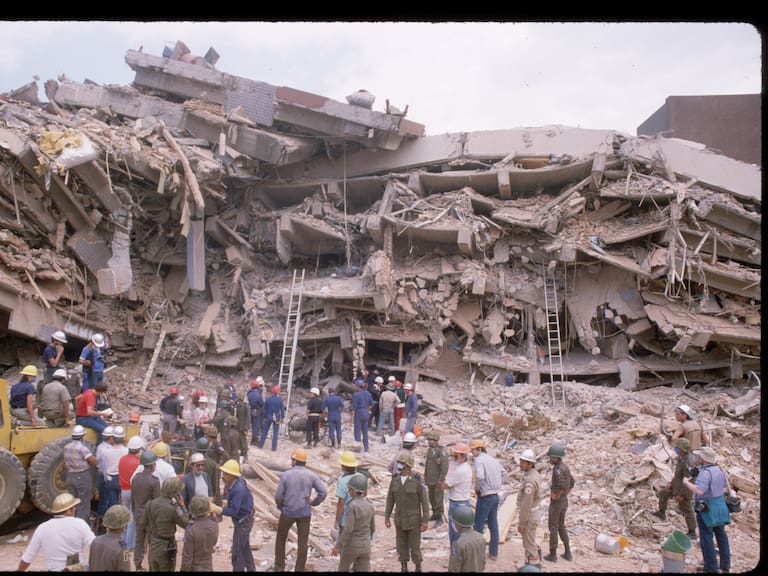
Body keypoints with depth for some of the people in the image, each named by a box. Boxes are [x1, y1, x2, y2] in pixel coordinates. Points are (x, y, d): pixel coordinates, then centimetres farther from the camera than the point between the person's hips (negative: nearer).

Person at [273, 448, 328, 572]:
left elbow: (278, 496, -10)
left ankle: (279, 566, 28)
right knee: (302, 542, 10)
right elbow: (323, 492, -13)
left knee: (281, 537, 23)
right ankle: (299, 569, 15)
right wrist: (312, 503, 3)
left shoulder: (286, 475, -12)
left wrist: (280, 506, 11)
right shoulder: (311, 475, -8)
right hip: (304, 512, 1)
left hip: (288, 512, 0)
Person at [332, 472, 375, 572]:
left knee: (343, 568, 21)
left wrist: (337, 546, -15)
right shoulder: (370, 506, 0)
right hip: (365, 547, 5)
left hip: (351, 546, -5)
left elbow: (348, 529, -22)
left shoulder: (352, 506, -19)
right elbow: (372, 528, 10)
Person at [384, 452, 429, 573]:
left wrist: (425, 521, -14)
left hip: (414, 518, -4)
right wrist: (386, 517, 2)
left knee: (414, 546, 4)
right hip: (400, 518, 4)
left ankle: (418, 569, 26)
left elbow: (424, 501, -15)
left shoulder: (417, 480, -20)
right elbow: (390, 499, 3)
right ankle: (404, 569, 30)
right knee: (401, 545, 13)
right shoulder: (395, 479, -6)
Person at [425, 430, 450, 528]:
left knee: (438, 499, -3)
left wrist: (440, 480, -20)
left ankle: (439, 519, 5)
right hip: (430, 480, 8)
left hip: (438, 481, -8)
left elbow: (445, 467, -20)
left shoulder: (441, 451, -18)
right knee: (432, 498, 16)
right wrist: (426, 477, 18)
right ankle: (435, 514, 32)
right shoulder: (430, 450, 8)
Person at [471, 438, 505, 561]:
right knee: (493, 525, 15)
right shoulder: (493, 459, 9)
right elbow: (502, 472, 20)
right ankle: (493, 552, 22)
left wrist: (477, 488, -15)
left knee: (478, 526, 4)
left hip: (485, 497, -8)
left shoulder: (479, 460, -16)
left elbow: (479, 476, -32)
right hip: (495, 496, 8)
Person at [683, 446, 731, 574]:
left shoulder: (705, 472, -25)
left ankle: (711, 569, 3)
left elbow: (699, 491, -35)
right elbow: (726, 484, 20)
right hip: (720, 505, 8)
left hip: (706, 508, -8)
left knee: (706, 538, 0)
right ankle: (725, 566, 26)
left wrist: (686, 483, -20)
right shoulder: (719, 470, 0)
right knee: (721, 535, 17)